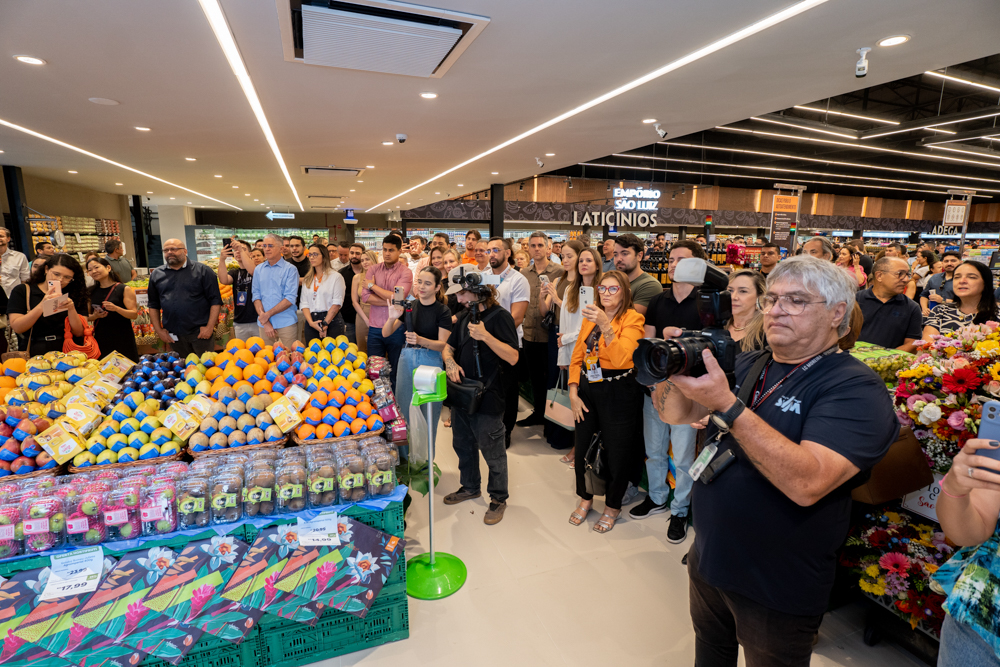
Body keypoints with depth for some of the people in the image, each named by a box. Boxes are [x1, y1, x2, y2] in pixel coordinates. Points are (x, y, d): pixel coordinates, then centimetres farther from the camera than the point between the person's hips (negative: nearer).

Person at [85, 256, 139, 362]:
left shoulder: (124, 289, -3)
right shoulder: (92, 292, 12)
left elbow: (134, 314, -9)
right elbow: (88, 317, 17)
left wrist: (116, 308, -24)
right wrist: (95, 316, -5)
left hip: (122, 340, -4)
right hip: (101, 340, 4)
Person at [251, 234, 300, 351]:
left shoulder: (290, 269, -2)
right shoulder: (258, 270, 12)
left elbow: (290, 299, -9)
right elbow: (256, 296, 7)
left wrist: (268, 314, -10)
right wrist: (265, 322, -5)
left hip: (286, 324, -3)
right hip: (264, 324, 4)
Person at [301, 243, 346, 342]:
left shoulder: (336, 277, 0)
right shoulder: (307, 280, 15)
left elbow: (336, 304, -8)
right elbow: (305, 304, 7)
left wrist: (325, 324, -14)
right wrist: (311, 322, -10)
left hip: (332, 322, -4)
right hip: (311, 322, 4)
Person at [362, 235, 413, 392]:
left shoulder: (405, 272, -4)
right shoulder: (373, 270, 6)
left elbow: (398, 298, -16)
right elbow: (365, 297, -5)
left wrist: (373, 285, -6)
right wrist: (391, 301, -14)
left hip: (396, 329, -2)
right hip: (375, 328, 3)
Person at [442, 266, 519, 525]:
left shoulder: (500, 317, -13)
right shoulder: (465, 317, 11)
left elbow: (513, 357, -20)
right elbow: (448, 347, 17)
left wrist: (485, 336, -29)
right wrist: (450, 363, -4)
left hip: (487, 397, -7)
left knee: (492, 451, 5)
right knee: (463, 445, 21)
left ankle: (498, 498, 24)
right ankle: (470, 487, 42)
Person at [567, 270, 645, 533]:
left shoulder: (632, 318, -9)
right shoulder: (590, 316, 8)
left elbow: (621, 358, -24)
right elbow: (577, 356, 7)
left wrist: (605, 325, -33)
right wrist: (573, 392, -1)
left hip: (618, 393, -5)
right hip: (587, 390, 5)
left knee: (616, 452, 8)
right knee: (583, 447, 13)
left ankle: (613, 506, 33)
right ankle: (585, 498, 39)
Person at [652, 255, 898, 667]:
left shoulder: (857, 389, -18)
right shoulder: (745, 366, 1)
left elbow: (807, 483, -33)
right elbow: (674, 414, -2)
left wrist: (726, 405, -37)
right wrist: (674, 369, -22)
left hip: (778, 590, -5)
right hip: (707, 560, 5)